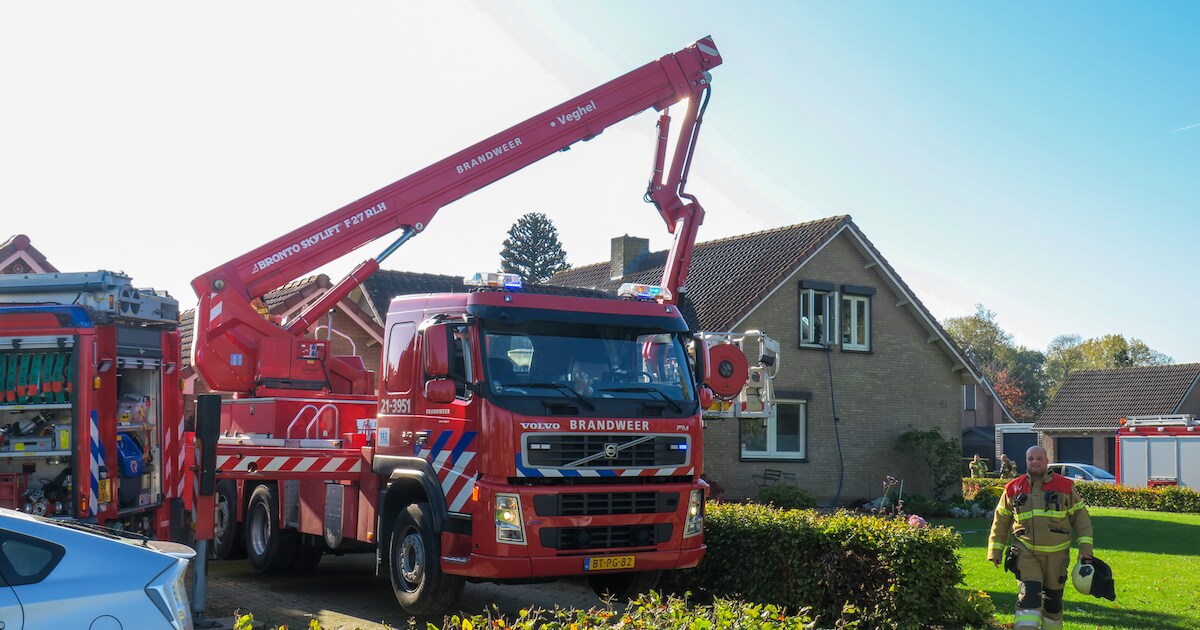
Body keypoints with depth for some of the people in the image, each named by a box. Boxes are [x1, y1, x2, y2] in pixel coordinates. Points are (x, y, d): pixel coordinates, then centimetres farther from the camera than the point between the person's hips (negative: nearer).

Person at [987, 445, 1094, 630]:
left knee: (1053, 598, 11)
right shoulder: (1013, 488, 4)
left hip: (1056, 554, 1)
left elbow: (1080, 517, 7)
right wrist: (995, 551, 9)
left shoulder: (1065, 486, 3)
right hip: (1025, 552, -1)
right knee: (1028, 595, -13)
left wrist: (1085, 549, -1)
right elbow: (1000, 521, 12)